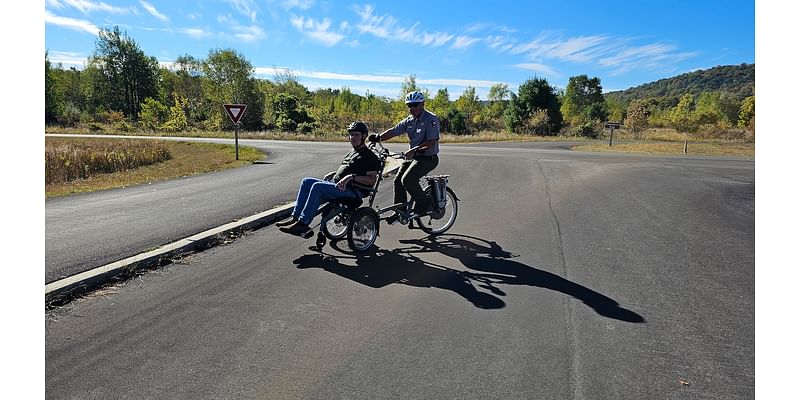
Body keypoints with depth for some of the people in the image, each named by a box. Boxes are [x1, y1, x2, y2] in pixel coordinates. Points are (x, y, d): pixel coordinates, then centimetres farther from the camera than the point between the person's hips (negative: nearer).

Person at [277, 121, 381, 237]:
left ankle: (302, 224, -27)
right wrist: (334, 173, 16)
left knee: (318, 186, -28)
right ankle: (295, 217, -7)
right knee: (307, 181, -1)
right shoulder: (352, 152, 24)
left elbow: (372, 180, -16)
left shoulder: (369, 156, -5)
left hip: (353, 191, -10)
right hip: (336, 185, 10)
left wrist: (352, 177, -24)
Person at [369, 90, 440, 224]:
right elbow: (393, 131, 6)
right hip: (413, 156, 8)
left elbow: (432, 141, -24)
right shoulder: (409, 120, 8)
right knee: (398, 180, 1)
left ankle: (424, 202, -1)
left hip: (428, 158, -8)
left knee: (407, 179, -22)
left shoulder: (431, 119, -14)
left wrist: (415, 150, -31)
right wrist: (378, 137, -9)